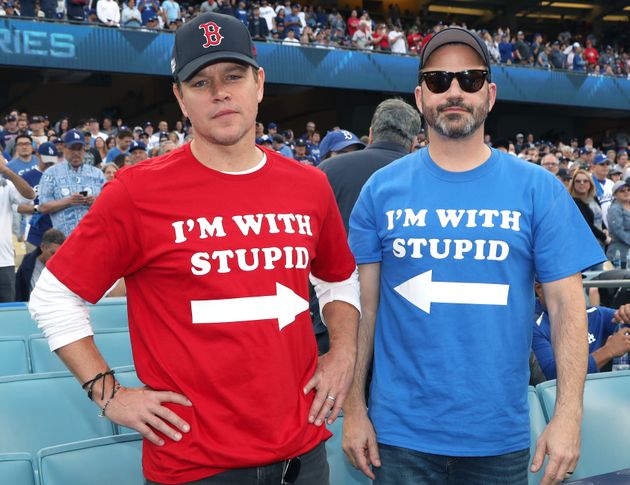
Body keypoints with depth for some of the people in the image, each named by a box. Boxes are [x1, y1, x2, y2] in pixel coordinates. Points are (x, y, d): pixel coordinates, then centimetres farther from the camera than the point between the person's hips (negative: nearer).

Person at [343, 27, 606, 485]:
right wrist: (354, 409, -1)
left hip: (501, 435, 1)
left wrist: (569, 415, -9)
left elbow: (567, 305, -2)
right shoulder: (382, 189, -1)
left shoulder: (538, 189, -2)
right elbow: (364, 304, 1)